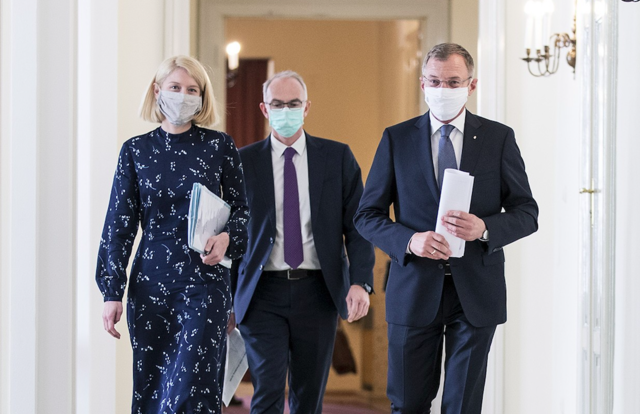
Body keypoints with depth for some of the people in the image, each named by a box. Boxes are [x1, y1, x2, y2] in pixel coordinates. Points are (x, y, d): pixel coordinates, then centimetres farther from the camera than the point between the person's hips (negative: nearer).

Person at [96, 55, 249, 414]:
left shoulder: (220, 146, 3)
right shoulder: (135, 150, 6)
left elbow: (242, 208, 8)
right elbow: (119, 224, 6)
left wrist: (227, 238, -15)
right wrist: (113, 293, 1)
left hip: (204, 280, -2)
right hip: (150, 283, 2)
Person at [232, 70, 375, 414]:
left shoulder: (338, 157, 5)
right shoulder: (243, 161, 4)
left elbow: (357, 224, 1)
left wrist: (360, 282, -13)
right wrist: (226, 296, 3)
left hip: (318, 292, 1)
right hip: (263, 295, -1)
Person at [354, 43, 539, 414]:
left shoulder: (499, 138, 3)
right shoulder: (396, 139, 3)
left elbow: (527, 213, 4)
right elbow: (368, 215, 3)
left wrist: (484, 228, -17)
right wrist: (410, 240, -16)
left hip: (476, 292, 0)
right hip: (415, 290, 0)